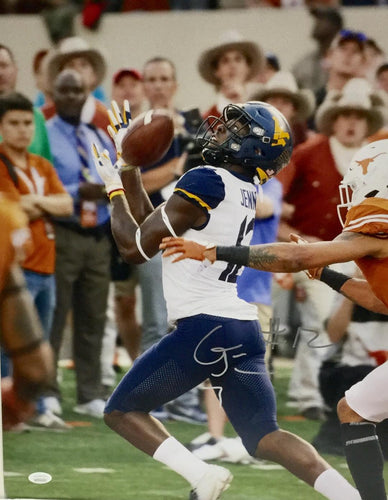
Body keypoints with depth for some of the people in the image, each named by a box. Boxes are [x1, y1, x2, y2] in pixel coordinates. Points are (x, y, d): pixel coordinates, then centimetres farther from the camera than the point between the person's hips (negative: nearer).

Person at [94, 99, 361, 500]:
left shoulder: (206, 182, -12)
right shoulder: (243, 192, 14)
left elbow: (135, 247, -8)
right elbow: (152, 225, 23)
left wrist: (114, 187, 5)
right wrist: (128, 169, 21)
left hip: (203, 328, -8)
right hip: (245, 330, 8)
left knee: (122, 411, 7)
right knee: (264, 438, 6)